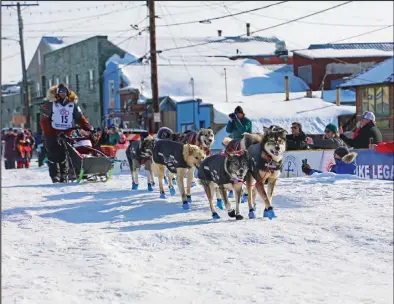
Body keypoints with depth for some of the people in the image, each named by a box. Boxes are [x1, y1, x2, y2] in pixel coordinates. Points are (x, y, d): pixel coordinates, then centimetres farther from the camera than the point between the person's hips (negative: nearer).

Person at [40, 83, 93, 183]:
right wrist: (48, 133, -15)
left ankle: (63, 177, 8)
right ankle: (55, 177, -4)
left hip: (66, 134, 3)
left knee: (64, 156, 1)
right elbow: (44, 120, -6)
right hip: (52, 134, -3)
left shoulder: (72, 104, 10)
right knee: (53, 156, -7)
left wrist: (88, 128, -6)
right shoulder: (49, 103, -1)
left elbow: (80, 118, 8)